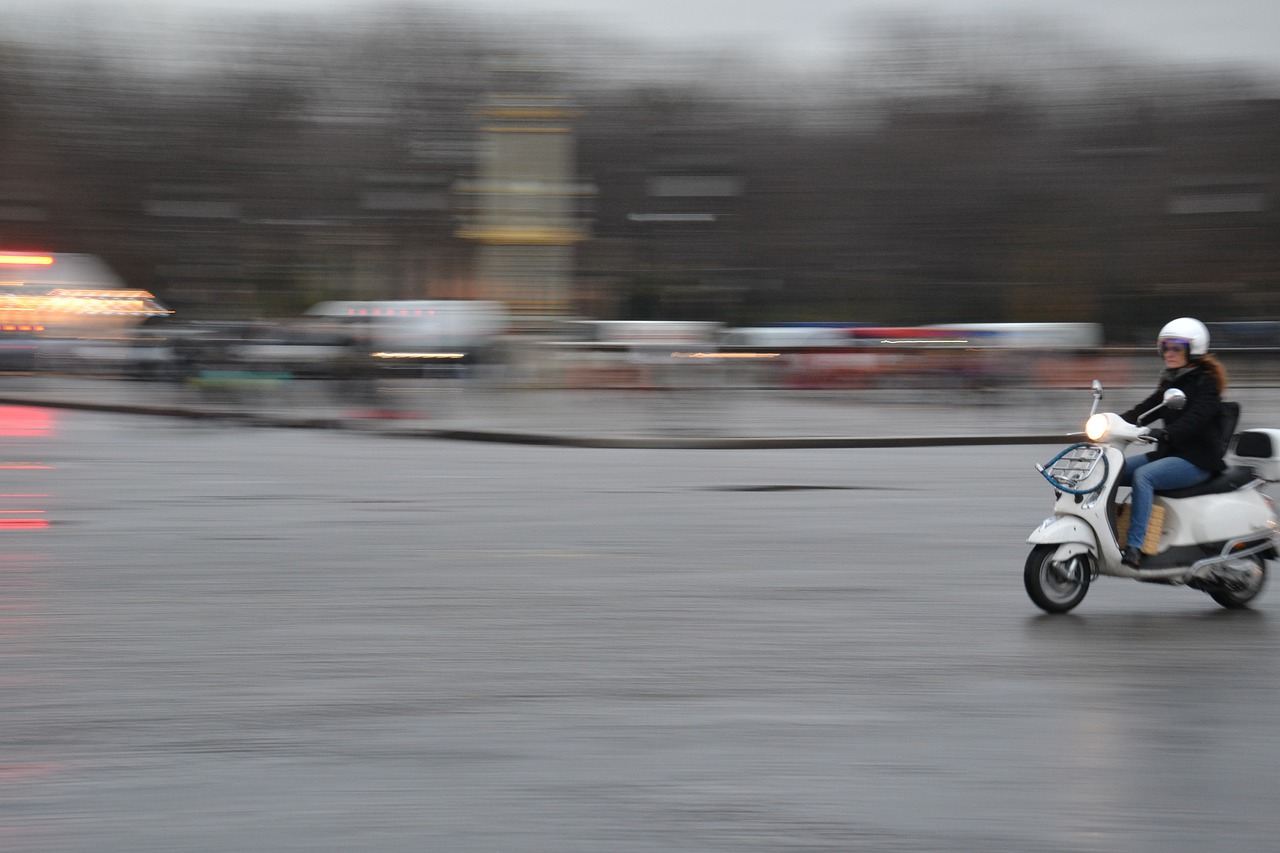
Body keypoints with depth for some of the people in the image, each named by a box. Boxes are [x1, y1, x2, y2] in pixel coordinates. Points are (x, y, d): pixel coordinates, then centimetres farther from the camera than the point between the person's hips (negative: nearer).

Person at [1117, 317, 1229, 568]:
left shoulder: (1205, 381, -8)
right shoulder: (1171, 382, 18)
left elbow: (1194, 419, -24)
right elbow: (1144, 410, 11)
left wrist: (1163, 433, -41)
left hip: (1198, 460, -9)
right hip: (1170, 453, 9)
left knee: (1143, 476, -31)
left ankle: (1134, 547, -37)